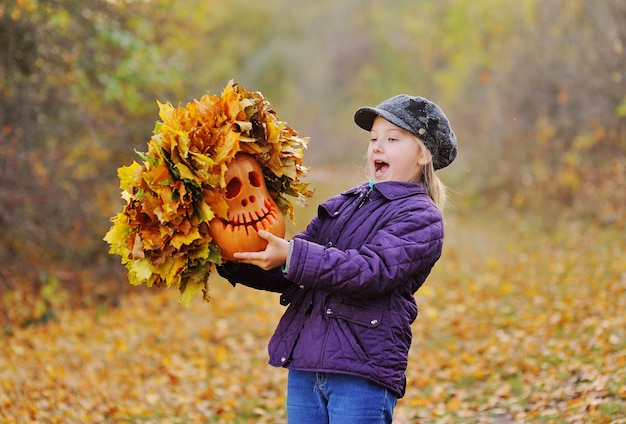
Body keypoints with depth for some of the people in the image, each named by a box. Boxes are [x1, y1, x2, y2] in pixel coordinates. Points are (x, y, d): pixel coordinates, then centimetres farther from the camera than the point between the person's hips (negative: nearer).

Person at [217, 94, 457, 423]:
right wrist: (232, 263, 4)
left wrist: (292, 256, -25)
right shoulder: (342, 205, 18)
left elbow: (372, 270, -20)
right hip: (303, 365, 6)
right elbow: (287, 274, 20)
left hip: (362, 374, -6)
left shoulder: (422, 218, -3)